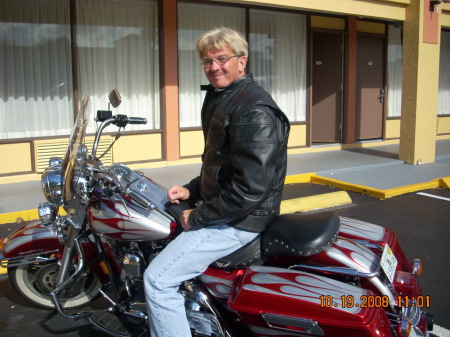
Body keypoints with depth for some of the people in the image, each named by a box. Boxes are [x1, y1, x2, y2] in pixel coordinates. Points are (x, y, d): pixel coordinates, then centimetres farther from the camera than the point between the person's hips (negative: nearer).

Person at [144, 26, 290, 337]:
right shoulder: (221, 99, 12)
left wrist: (198, 218, -19)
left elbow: (251, 188, -29)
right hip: (218, 206, 11)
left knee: (158, 279, -16)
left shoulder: (254, 110, -22)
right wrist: (192, 190, 6)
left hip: (239, 219, -11)